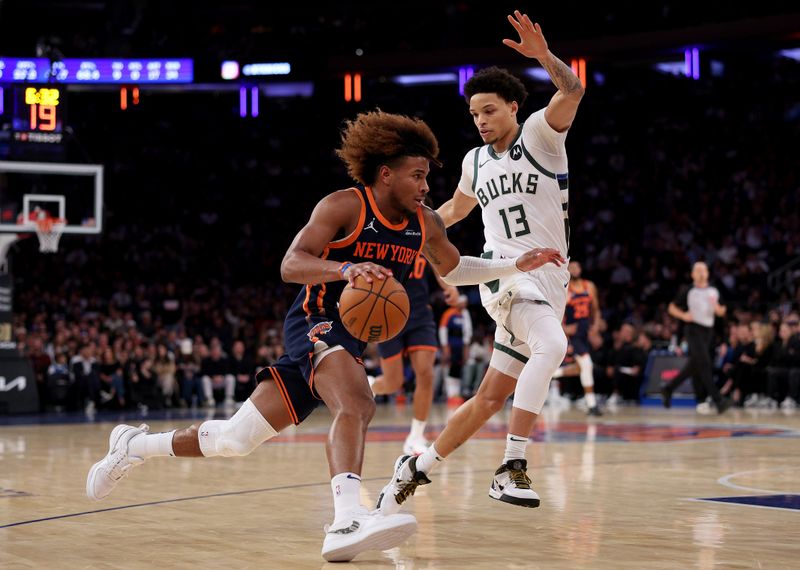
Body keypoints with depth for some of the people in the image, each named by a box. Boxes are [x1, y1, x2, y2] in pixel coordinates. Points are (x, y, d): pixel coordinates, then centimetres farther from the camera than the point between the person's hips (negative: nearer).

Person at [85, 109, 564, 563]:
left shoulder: (426, 224, 7)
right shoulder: (344, 207, -12)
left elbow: (453, 270, 25)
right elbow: (291, 265, -21)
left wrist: (516, 265, 16)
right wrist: (346, 268, -38)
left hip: (353, 339, 7)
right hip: (317, 324, -7)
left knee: (237, 438, 8)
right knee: (358, 405, -36)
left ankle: (136, 444, 28)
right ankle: (348, 522, -51)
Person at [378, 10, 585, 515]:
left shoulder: (540, 134, 0)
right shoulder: (476, 161, 11)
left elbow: (573, 93, -22)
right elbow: (455, 209, 33)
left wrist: (545, 56, -40)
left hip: (549, 282, 0)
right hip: (506, 274, 0)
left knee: (491, 398, 2)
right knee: (551, 345, -32)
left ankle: (416, 469, 19)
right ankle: (512, 468, -33)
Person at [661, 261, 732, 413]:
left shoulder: (714, 291, 11)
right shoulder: (687, 291, -2)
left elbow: (721, 313, 14)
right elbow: (672, 308, 3)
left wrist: (717, 307, -9)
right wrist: (683, 315, -15)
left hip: (708, 331, 6)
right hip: (694, 330, -6)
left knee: (694, 366, 11)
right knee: (705, 365, -16)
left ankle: (668, 389, 28)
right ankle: (718, 400, -21)